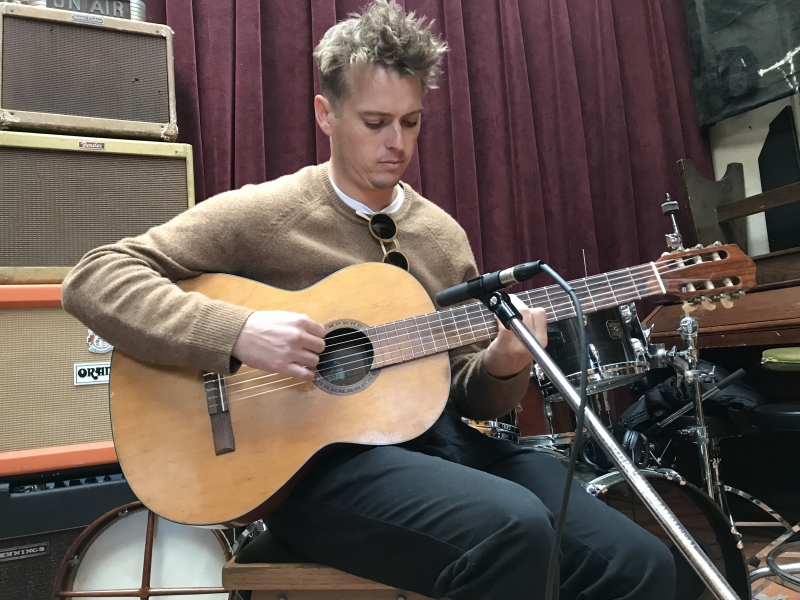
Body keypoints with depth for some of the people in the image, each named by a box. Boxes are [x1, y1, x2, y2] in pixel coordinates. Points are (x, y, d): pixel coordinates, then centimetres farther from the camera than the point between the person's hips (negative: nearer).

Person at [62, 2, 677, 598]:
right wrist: (237, 331, -21)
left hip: (438, 439, 5)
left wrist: (503, 363, -8)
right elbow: (92, 279, -7)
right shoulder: (261, 215, -2)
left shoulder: (441, 234, 13)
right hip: (314, 455, -4)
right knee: (513, 529, -30)